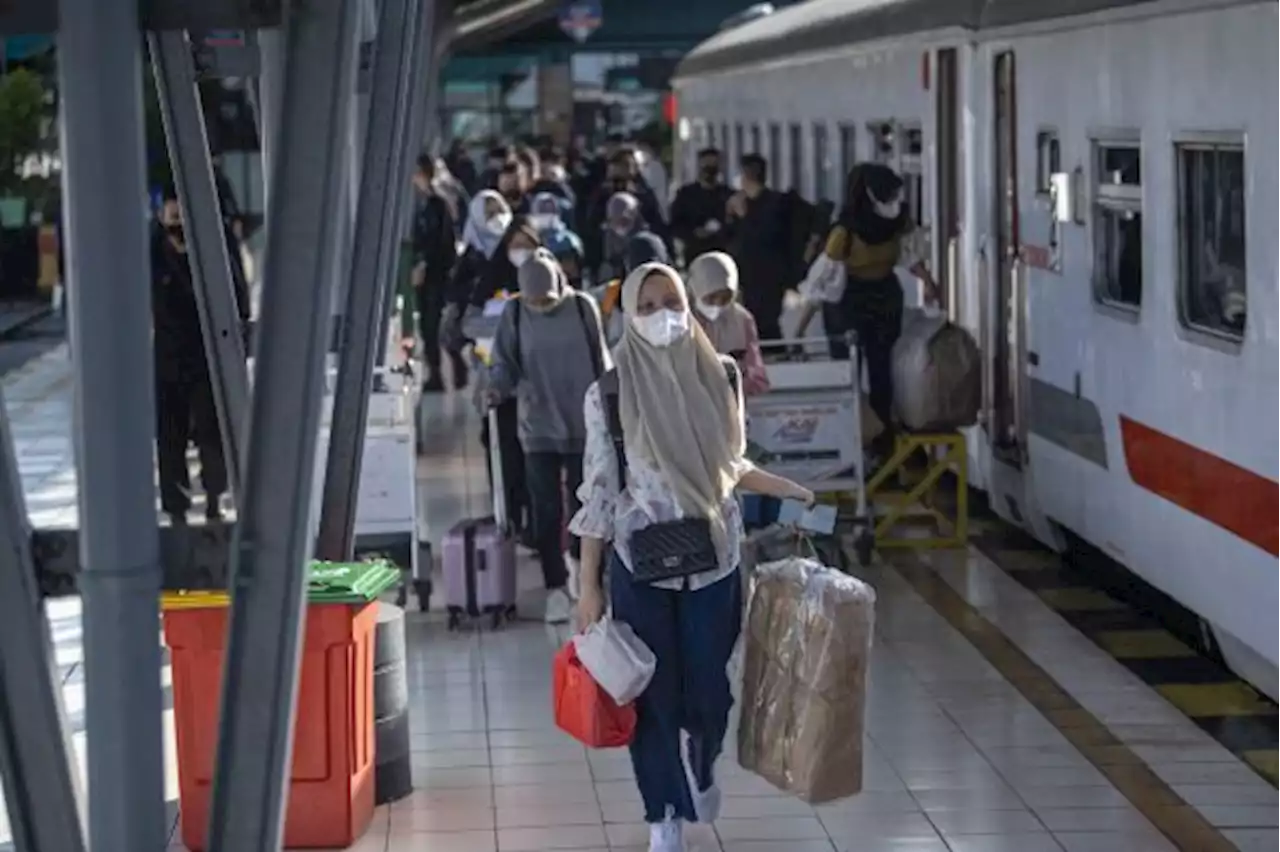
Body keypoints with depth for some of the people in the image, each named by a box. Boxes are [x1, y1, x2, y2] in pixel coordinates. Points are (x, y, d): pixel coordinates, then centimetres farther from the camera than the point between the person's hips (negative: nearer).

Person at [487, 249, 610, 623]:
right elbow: (504, 363, -3)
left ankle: (576, 558, 38)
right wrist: (497, 387, -26)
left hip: (583, 426, 0)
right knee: (546, 513, 2)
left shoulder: (583, 308, -6)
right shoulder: (514, 313, -5)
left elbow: (601, 363, 2)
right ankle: (556, 587, 11)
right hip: (538, 429, 0)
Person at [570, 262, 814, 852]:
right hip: (641, 565, -2)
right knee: (654, 693, 6)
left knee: (709, 689, 10)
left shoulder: (720, 378, -2)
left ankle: (700, 770, 43)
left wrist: (790, 491, 5)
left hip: (713, 559, 2)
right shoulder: (609, 394, -9)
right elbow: (598, 491, -6)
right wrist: (588, 584, -6)